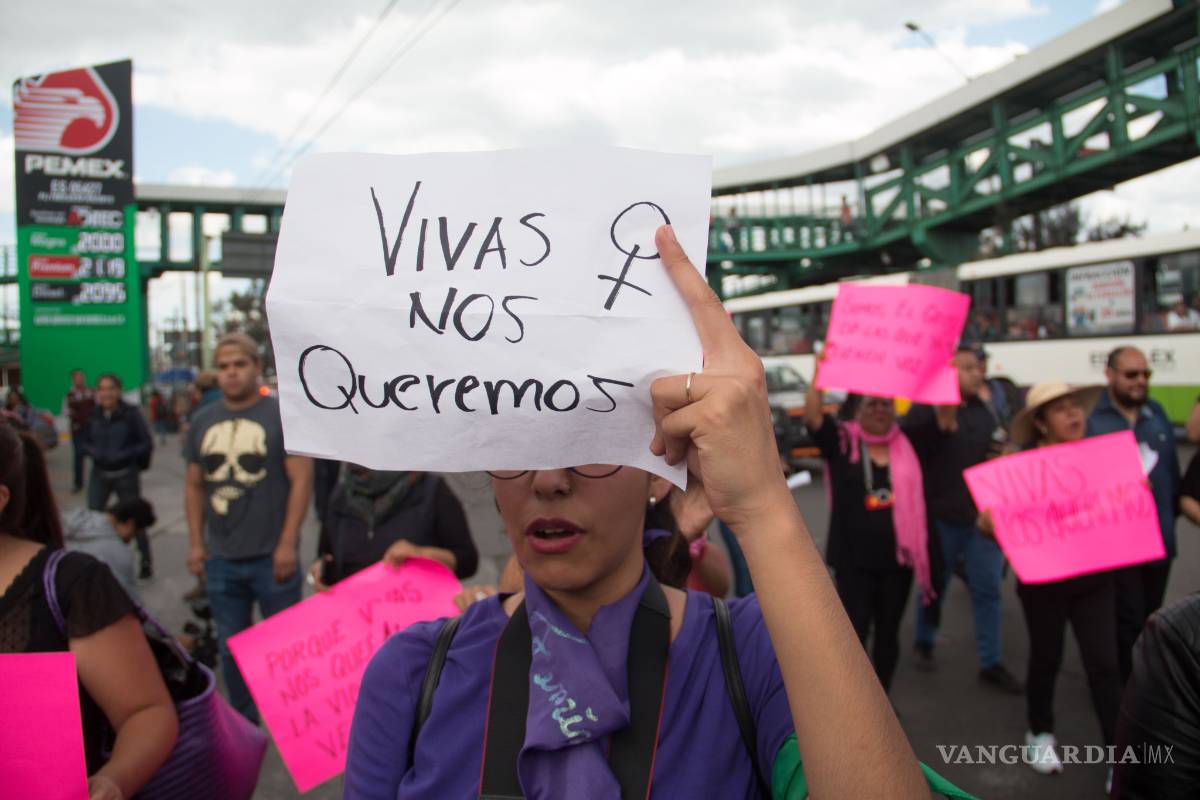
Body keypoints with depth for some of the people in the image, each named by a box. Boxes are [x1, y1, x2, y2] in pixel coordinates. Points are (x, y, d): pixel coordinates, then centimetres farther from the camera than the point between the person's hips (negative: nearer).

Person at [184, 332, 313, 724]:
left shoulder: (281, 414, -6)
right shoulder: (203, 421, 9)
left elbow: (301, 479, -10)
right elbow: (194, 486, 14)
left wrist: (287, 544, -13)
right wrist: (196, 543, 7)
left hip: (271, 556, -5)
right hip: (221, 558, 5)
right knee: (231, 649, 16)